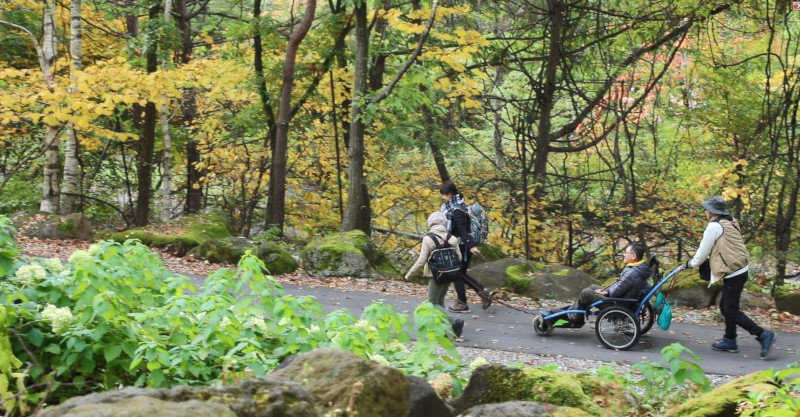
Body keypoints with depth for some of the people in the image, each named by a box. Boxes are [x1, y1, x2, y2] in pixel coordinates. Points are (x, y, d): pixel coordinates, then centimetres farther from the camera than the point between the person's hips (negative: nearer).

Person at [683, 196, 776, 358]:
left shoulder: (714, 226, -12)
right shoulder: (729, 224, 16)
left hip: (733, 274, -10)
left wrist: (691, 263, 10)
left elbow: (704, 250, -6)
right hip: (739, 271, 10)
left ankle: (763, 335, -11)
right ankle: (730, 340, 23)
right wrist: (703, 261, 23)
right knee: (726, 307, 18)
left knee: (731, 311, -7)